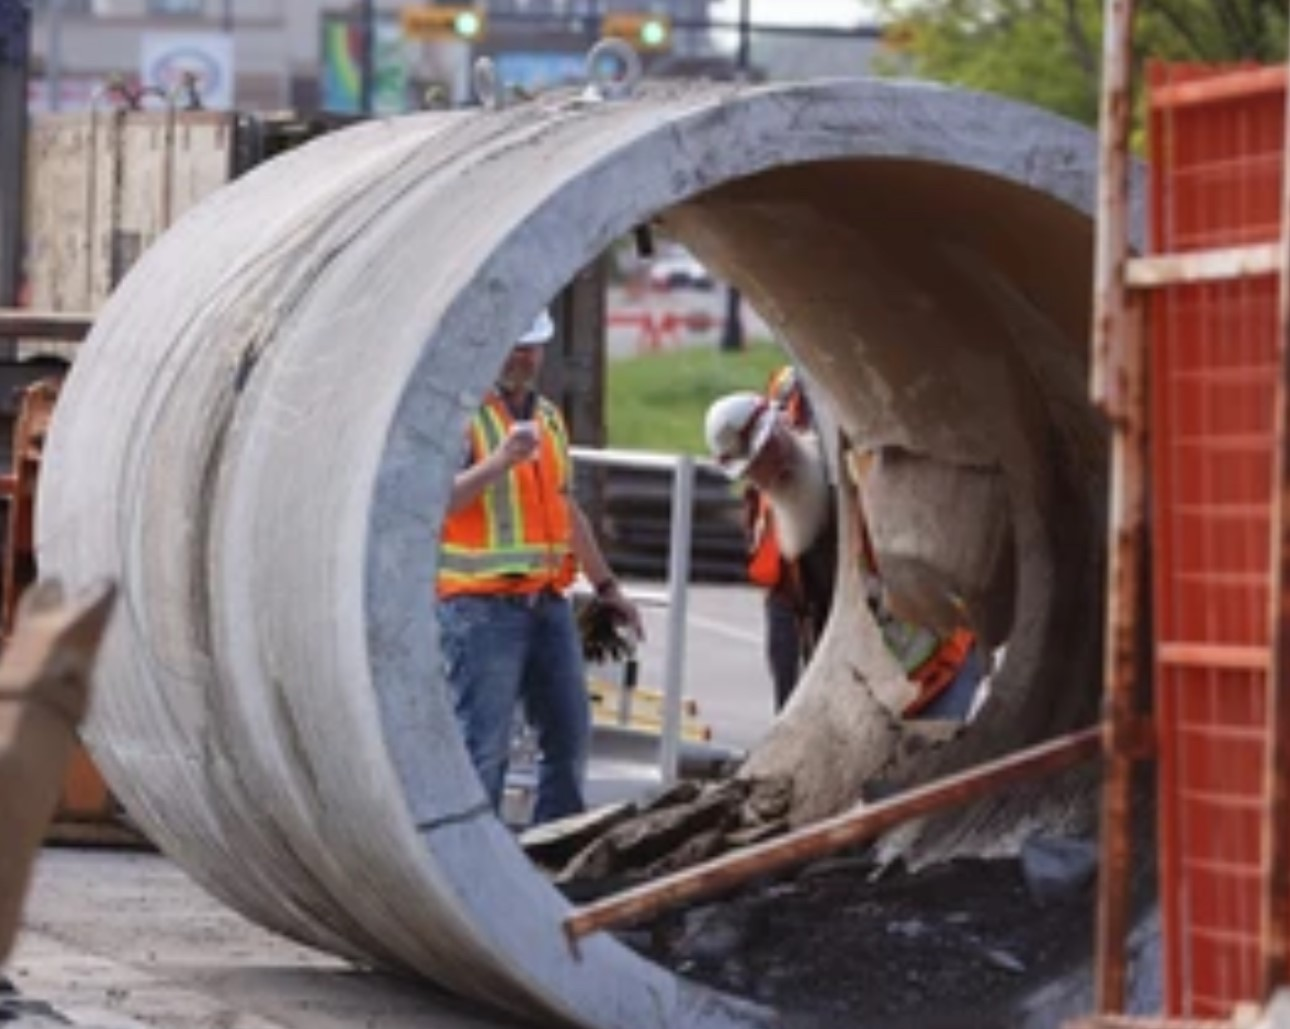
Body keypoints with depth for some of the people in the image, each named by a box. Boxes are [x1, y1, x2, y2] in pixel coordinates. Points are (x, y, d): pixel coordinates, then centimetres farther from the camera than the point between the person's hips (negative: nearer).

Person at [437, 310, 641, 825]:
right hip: (482, 605, -8)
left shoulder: (548, 416, 18)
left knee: (569, 734, 9)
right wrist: (498, 461, -30)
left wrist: (607, 587, 28)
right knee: (484, 748, -9)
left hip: (546, 603, 8)